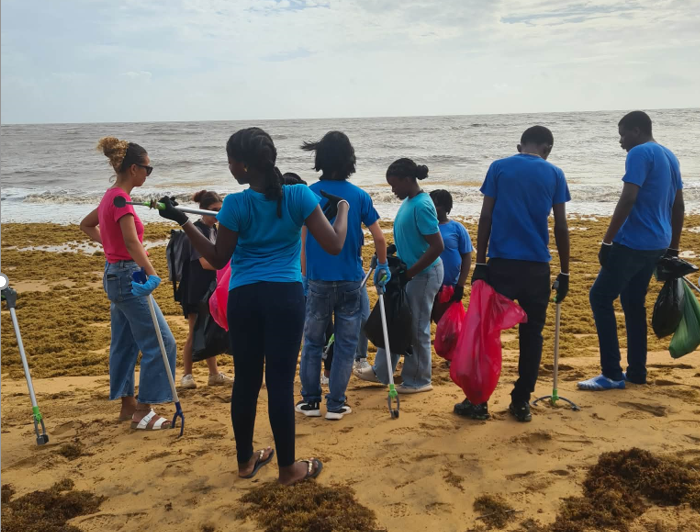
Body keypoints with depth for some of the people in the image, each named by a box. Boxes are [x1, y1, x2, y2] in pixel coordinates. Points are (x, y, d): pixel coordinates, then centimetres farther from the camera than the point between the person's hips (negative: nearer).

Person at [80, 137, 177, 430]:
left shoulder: (110, 196, 10)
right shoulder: (121, 199, -19)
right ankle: (143, 411, 0)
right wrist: (152, 274, -45)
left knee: (125, 343, 16)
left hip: (114, 274, 10)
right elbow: (132, 242, -34)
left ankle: (128, 405, 26)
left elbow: (86, 224, 26)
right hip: (128, 277, -10)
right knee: (160, 342, -5)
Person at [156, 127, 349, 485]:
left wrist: (182, 221, 9)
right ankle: (287, 468, 17)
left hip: (243, 298, 1)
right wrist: (342, 208, 14)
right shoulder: (299, 195, -5)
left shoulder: (235, 204, -5)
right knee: (280, 382, 4)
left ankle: (246, 461, 29)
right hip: (285, 297, -1)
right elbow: (334, 245, -4)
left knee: (246, 381, 12)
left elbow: (218, 259, 3)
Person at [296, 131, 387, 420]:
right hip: (350, 281, 0)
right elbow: (379, 238, -2)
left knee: (313, 341, 13)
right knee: (345, 344, 8)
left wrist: (304, 277, 4)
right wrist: (383, 265, 14)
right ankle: (336, 404, 11)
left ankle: (310, 401, 19)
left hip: (318, 280, 0)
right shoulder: (359, 196, -2)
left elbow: (302, 242, -5)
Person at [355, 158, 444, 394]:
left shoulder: (421, 206, -22)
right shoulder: (408, 201, 7)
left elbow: (438, 246, -25)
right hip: (408, 272, 10)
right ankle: (381, 372, 29)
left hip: (423, 275, -10)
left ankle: (419, 380, 18)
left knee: (416, 328, 2)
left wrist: (409, 273, -21)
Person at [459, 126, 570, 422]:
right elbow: (560, 227, 3)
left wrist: (480, 263, 1)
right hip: (537, 266, 1)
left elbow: (486, 218, -1)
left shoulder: (498, 168, 4)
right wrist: (564, 272, 9)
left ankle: (478, 401, 11)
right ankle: (521, 403, 16)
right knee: (531, 335, 11)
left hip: (501, 263, -1)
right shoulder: (554, 174, 6)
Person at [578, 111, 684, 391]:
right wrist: (673, 248, 22)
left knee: (600, 297, -3)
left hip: (633, 242, -9)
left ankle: (612, 374, -2)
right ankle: (637, 372, 19)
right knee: (633, 303, 16)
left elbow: (628, 200, -22)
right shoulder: (669, 156, 16)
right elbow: (678, 206, 18)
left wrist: (607, 241, -20)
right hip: (656, 244, 9)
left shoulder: (639, 154, -12)